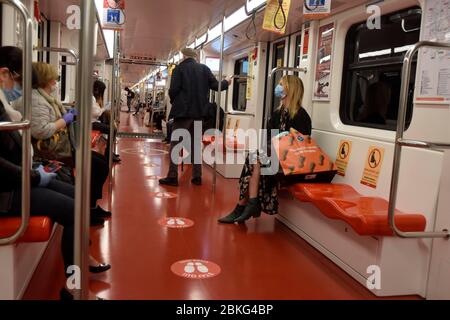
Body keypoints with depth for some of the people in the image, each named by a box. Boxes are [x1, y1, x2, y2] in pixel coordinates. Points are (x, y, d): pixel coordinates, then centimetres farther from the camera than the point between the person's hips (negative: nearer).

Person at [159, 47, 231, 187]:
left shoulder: (179, 68, -4)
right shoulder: (204, 68, 6)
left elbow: (173, 90, -11)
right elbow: (215, 86, 4)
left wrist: (174, 101, 10)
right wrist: (226, 83, 24)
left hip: (183, 110, -4)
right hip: (198, 111, 4)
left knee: (175, 144, 2)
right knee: (196, 144, 12)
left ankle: (172, 177, -2)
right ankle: (197, 176, 12)